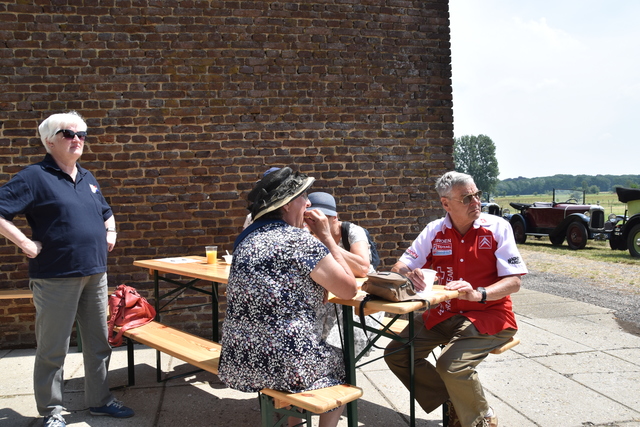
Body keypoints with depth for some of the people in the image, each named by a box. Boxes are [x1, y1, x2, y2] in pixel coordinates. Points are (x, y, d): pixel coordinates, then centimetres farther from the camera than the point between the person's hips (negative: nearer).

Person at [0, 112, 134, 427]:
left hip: (95, 274, 7)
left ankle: (99, 400, 28)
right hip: (56, 278, -7)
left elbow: (107, 213, 31)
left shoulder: (87, 179, 15)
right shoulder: (35, 177, -7)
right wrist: (25, 243, -16)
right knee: (53, 348, 4)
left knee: (98, 342, 14)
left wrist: (110, 232, 13)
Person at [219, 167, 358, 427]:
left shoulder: (247, 240, 9)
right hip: (284, 365, -7)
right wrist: (326, 237, 0)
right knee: (338, 361, 25)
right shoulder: (300, 241, -14)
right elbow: (349, 290, -6)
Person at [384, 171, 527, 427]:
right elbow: (399, 268, 1)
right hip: (443, 315, 5)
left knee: (451, 365, -28)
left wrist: (478, 294, -31)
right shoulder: (435, 231, 2)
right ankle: (453, 403, 10)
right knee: (396, 354, -5)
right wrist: (407, 276, -24)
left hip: (488, 315, -5)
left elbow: (514, 282, -12)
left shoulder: (497, 227, -7)